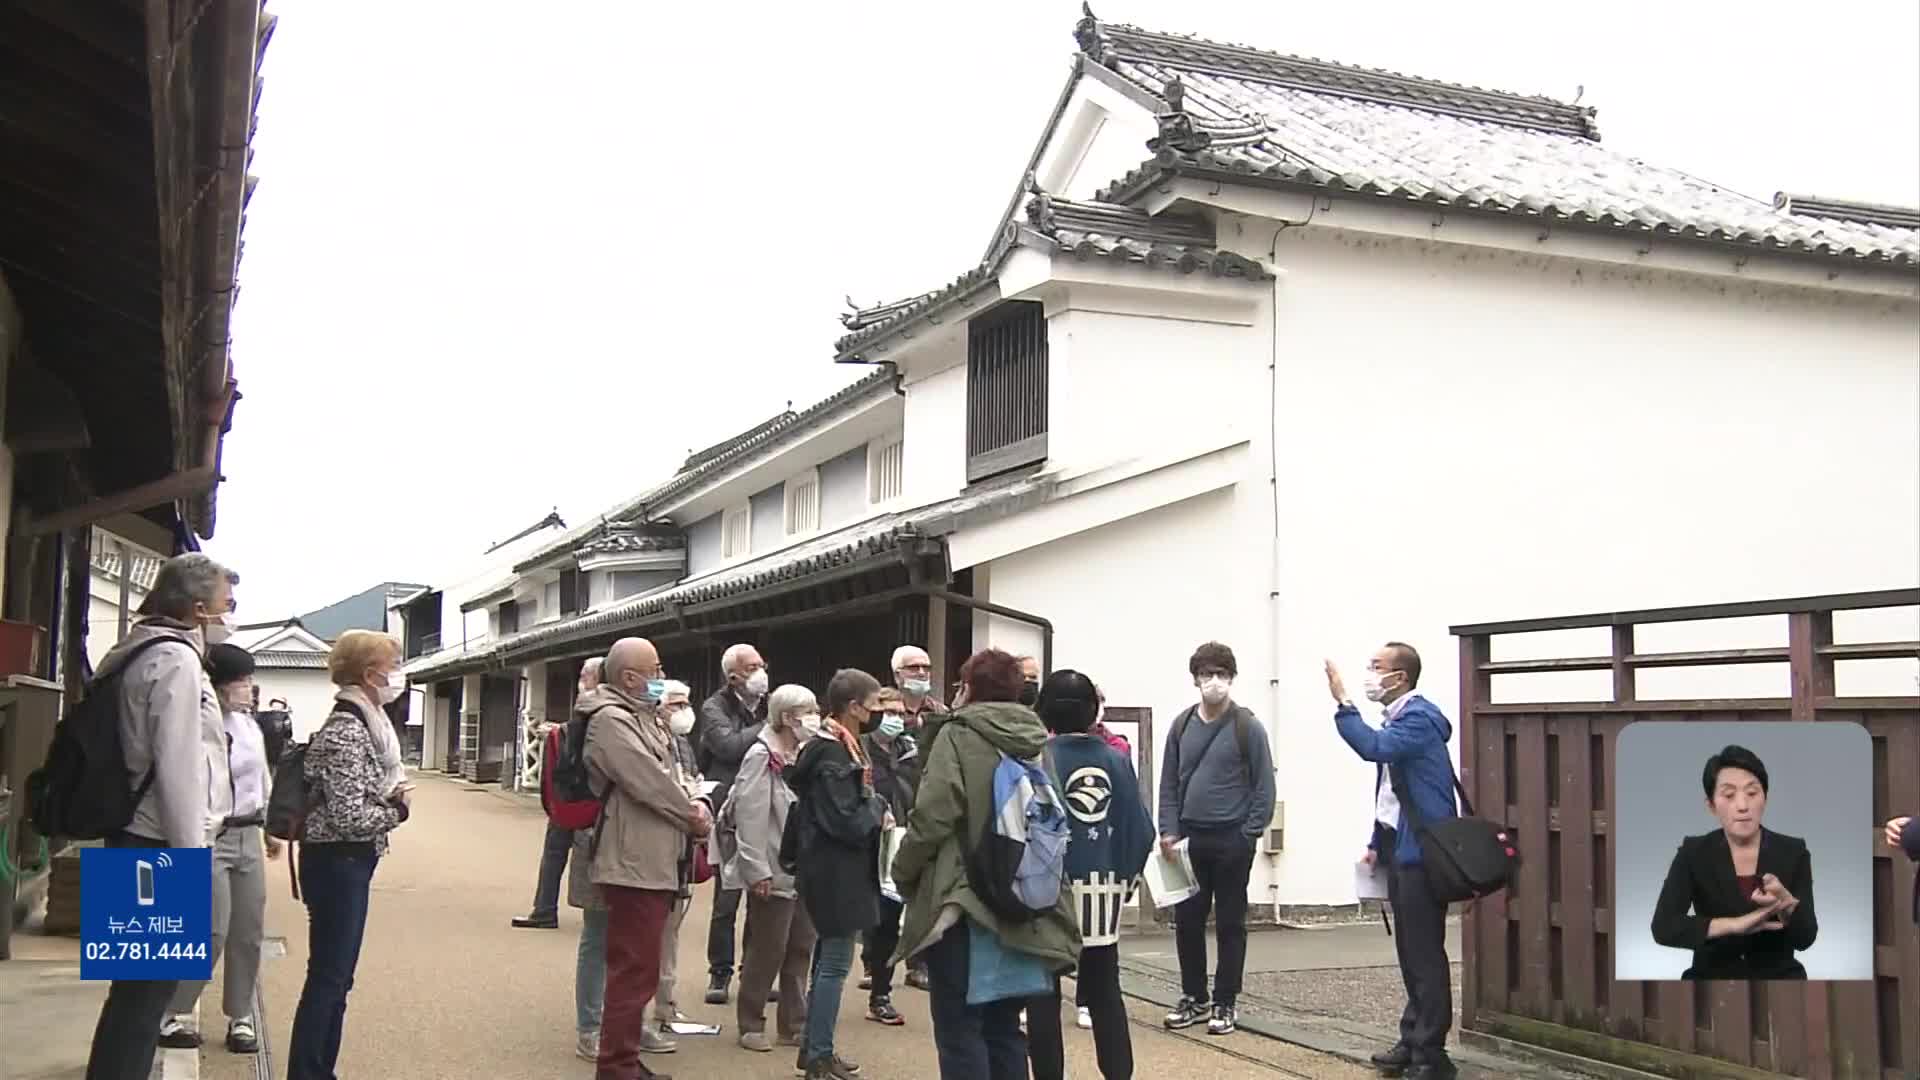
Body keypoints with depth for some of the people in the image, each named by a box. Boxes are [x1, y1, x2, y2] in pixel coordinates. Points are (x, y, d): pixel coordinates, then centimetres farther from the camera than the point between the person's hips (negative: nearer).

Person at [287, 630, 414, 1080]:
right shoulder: (346, 731, -19)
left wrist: (391, 794, -2)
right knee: (327, 978, -2)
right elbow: (349, 817, -25)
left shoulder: (360, 723, 11)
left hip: (348, 863, 10)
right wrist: (399, 808, -10)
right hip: (337, 863, -10)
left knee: (335, 977, 16)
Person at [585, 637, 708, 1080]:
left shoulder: (641, 717, 18)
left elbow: (667, 776, 19)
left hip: (653, 864, 11)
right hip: (634, 865, -11)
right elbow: (650, 783, -20)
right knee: (634, 971, -6)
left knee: (639, 969, 18)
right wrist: (693, 818, -5)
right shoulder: (611, 719, -15)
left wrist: (694, 804, -2)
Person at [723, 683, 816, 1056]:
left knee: (801, 949, 11)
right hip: (773, 872, -7)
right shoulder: (762, 756, -13)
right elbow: (751, 817, -18)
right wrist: (757, 871, -20)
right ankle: (751, 1024, 14)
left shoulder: (804, 754, 11)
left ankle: (795, 1025, 21)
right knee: (766, 951, 1)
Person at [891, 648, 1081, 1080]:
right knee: (1005, 1027, 15)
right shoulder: (1039, 742, 9)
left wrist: (903, 873, -1)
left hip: (963, 903, -6)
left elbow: (932, 819, -16)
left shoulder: (958, 736, -9)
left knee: (959, 1030, 2)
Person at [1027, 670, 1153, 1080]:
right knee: (1105, 990, 14)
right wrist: (1126, 877, 14)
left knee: (1044, 992, 7)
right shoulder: (1118, 760, 1)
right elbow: (1141, 830, 0)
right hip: (1105, 888, 3)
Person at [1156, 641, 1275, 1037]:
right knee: (1187, 920, 8)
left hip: (1232, 841, -4)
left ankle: (1225, 1004, 12)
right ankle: (1194, 997, 21)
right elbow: (1170, 783, 9)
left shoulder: (1247, 726, -5)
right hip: (1189, 839, 4)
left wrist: (1250, 833, -11)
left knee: (1229, 923, 4)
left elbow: (1264, 785, -5)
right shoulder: (1182, 725, 7)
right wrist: (1169, 830, -1)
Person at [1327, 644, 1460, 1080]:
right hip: (1399, 847, 10)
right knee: (1409, 953, 14)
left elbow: (1375, 747, -32)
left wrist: (1342, 702, -28)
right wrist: (1376, 844, 18)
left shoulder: (1419, 717, -14)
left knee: (1425, 953, -5)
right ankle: (1413, 1038, 22)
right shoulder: (1397, 718, 16)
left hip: (1421, 851, -10)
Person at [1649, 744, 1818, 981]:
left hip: (1777, 976, 1)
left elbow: (1806, 938, -8)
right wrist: (1735, 924, -26)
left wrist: (1785, 901, -27)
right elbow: (1663, 927, -16)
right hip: (1713, 977, -1)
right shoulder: (1694, 853, -4)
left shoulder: (1792, 852, -1)